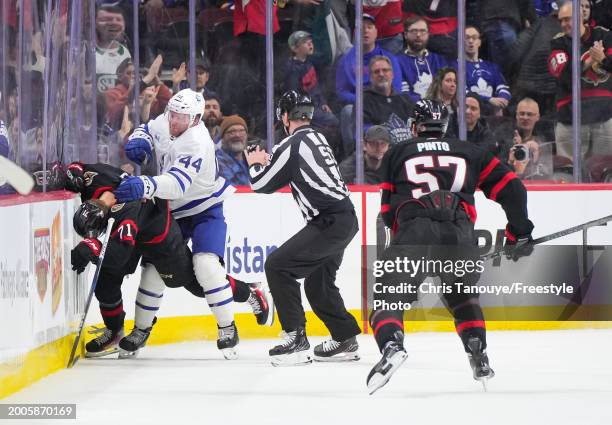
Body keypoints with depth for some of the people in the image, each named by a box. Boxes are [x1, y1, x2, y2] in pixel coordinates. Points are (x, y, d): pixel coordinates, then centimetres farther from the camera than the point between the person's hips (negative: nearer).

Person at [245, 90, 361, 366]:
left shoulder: (293, 144, -11)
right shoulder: (318, 139, 17)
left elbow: (262, 184, -4)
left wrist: (256, 164, 16)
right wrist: (268, 162, 31)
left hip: (330, 223, -10)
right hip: (344, 219, 10)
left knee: (278, 266, -11)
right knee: (318, 282, 22)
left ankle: (296, 339, -13)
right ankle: (346, 340, 27)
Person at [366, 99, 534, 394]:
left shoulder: (396, 154, 26)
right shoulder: (470, 153, 28)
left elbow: (387, 212, 24)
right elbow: (511, 188, 21)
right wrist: (519, 233, 27)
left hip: (413, 229, -2)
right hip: (460, 234, 2)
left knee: (389, 297, 3)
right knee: (463, 296, 28)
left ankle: (391, 345, -27)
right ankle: (479, 356, 14)